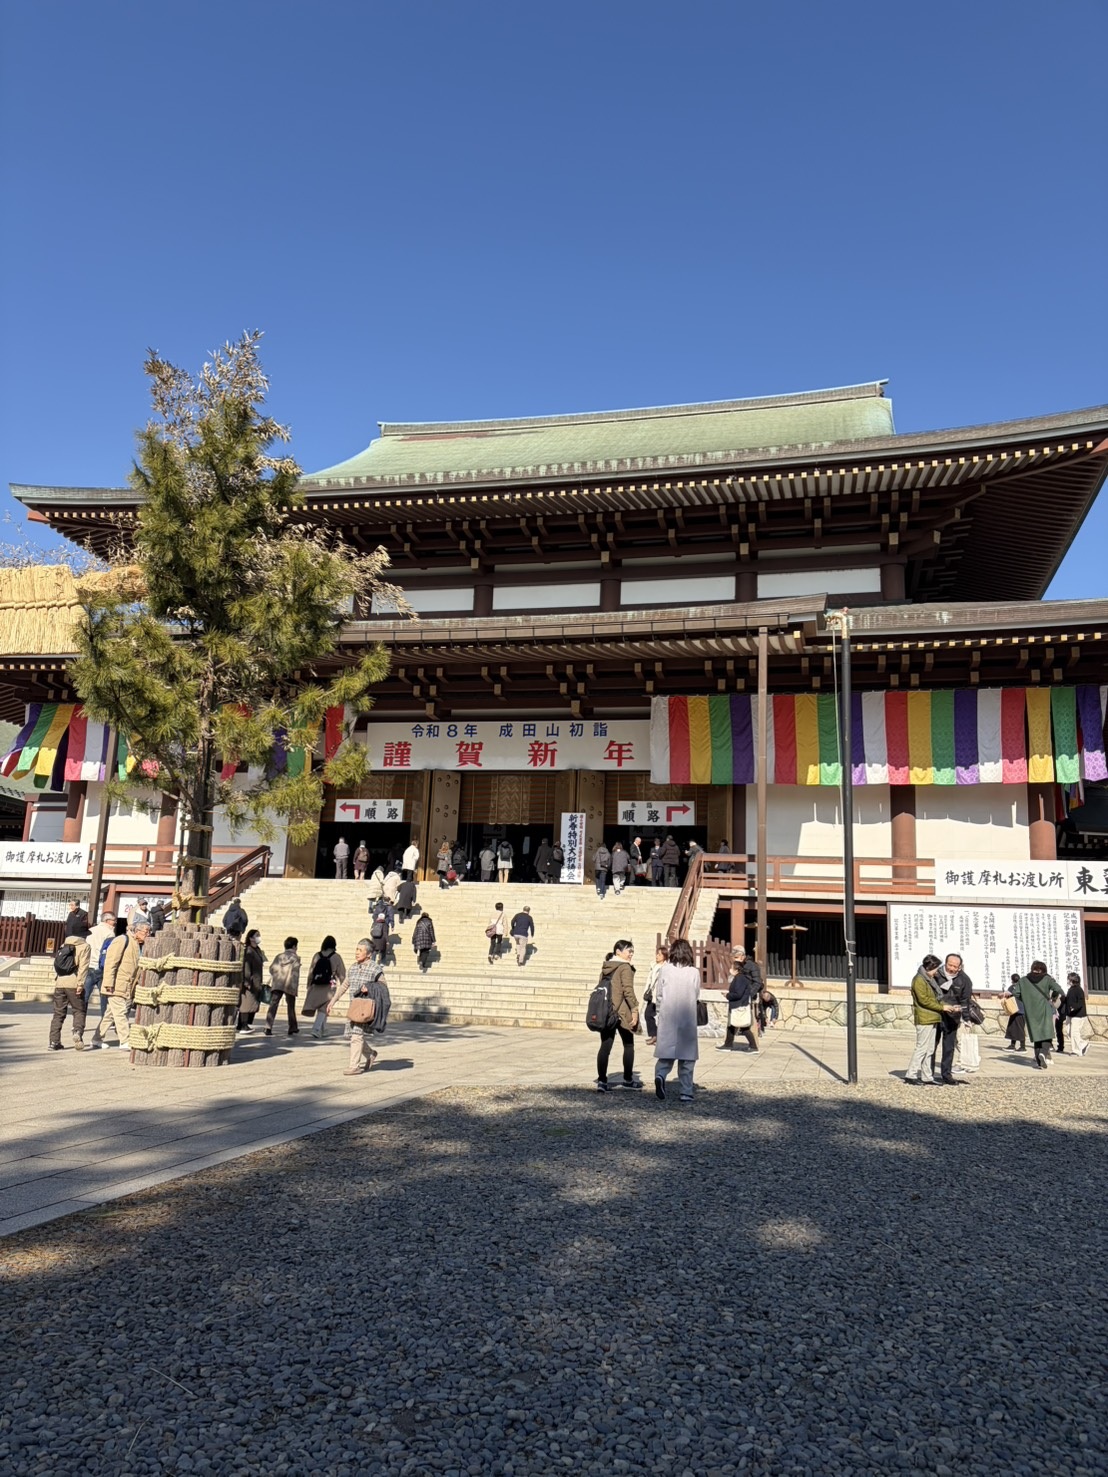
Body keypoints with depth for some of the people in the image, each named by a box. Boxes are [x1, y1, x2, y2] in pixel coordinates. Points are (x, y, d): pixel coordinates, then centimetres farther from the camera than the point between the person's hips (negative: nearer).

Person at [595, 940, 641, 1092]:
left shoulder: (605, 967, 13)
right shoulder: (625, 967, -9)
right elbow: (628, 990, -17)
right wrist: (634, 1009, -13)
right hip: (622, 1013, -6)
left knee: (605, 1046, 4)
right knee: (628, 1045, 11)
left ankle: (601, 1081, -2)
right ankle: (628, 1080, 17)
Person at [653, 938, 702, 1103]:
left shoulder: (665, 969, -3)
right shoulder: (694, 972, -4)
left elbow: (658, 995, 2)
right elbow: (696, 995, 6)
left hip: (667, 1018, 0)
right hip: (687, 1018, 0)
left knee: (666, 1053, 7)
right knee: (686, 1056, 9)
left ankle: (660, 1076, -19)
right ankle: (686, 1092, 11)